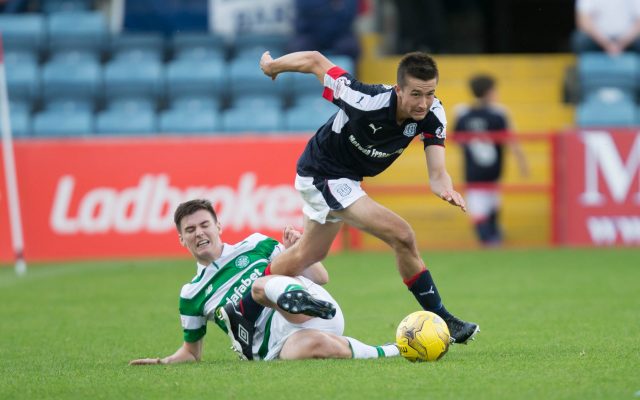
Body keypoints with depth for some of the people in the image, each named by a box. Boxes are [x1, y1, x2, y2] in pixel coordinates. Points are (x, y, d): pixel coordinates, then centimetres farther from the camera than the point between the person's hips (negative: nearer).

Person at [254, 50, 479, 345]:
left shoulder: (432, 114, -21)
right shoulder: (367, 102, -36)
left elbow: (436, 172, -25)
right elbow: (315, 60, -25)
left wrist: (445, 188, -49)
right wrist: (272, 66, -7)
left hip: (347, 179, 8)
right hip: (322, 175, -8)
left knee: (309, 254, 28)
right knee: (402, 237, -20)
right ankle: (441, 321, -9)